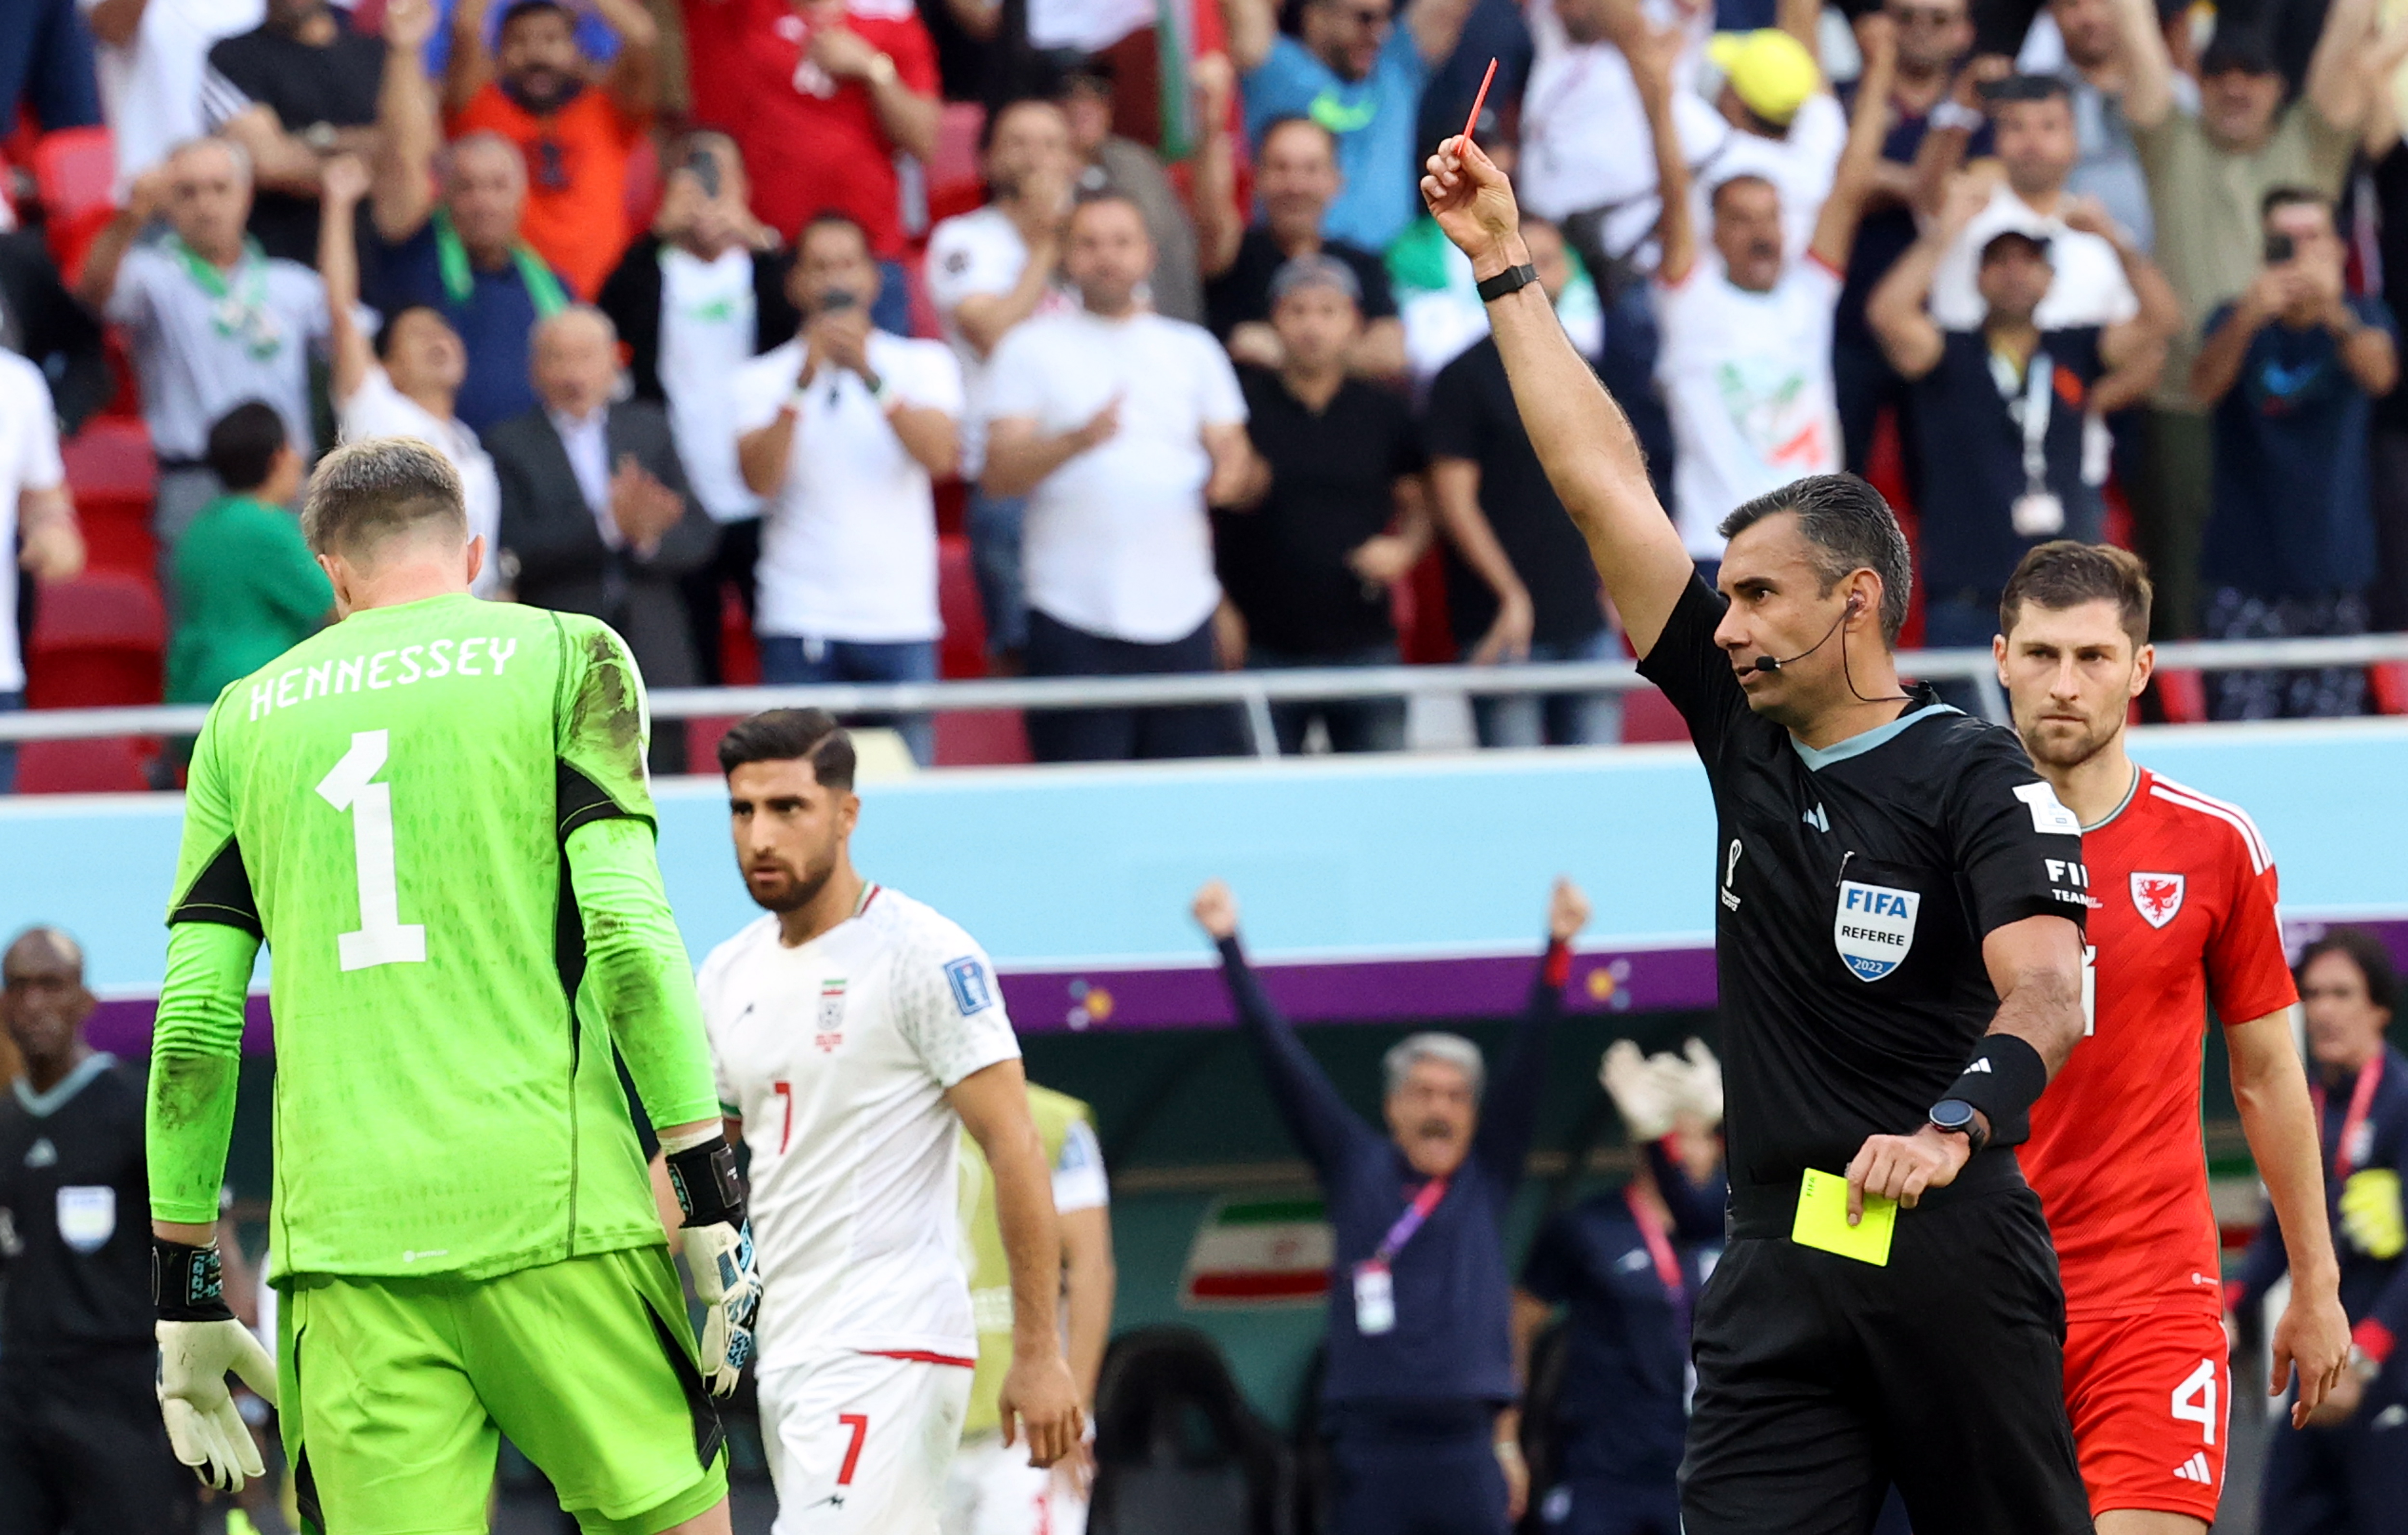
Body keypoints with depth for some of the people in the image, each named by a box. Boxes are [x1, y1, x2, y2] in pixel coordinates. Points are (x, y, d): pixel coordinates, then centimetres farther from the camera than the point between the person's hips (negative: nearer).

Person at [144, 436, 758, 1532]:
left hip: (343, 1235, 3)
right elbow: (628, 935, -5)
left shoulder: (248, 718, 16)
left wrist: (182, 1290, 16)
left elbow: (192, 1027, 11)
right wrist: (711, 1195, -4)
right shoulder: (563, 658, 8)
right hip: (549, 1206, -3)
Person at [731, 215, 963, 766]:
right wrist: (804, 382, -18)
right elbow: (761, 478, -9)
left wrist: (869, 375, -20)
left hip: (902, 622, 1)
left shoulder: (923, 364, 9)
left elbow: (940, 456, -9)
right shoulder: (762, 380, 7)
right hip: (799, 620, -1)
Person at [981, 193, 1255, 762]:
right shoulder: (1033, 348, 7)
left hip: (1181, 613, 3)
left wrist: (1233, 475, -10)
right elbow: (999, 475, -2)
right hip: (1076, 618, -3)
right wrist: (1076, 441, -20)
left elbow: (1234, 453, 14)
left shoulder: (1193, 349, 17)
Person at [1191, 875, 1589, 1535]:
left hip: (1467, 1446, 1)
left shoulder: (1487, 1177, 11)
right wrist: (1228, 945, 5)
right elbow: (1283, 1061, 8)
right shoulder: (1356, 1171, 10)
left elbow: (1529, 1061, 5)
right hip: (1370, 1443, -1)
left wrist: (1558, 949, -5)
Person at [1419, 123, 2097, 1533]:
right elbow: (1606, 488, 14)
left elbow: (2047, 993, -20)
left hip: (1948, 1254, -5)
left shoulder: (1978, 779, -6)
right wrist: (1505, 268, 14)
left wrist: (1952, 1129, -39)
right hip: (1778, 1261, 5)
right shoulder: (1748, 736, 12)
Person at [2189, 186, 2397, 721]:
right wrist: (2246, 320, -39)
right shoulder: (2235, 321, 2)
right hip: (2248, 570, -1)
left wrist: (2336, 315, -41)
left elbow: (2380, 375, -19)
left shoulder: (2362, 317, 4)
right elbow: (2204, 386, -19)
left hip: (2333, 566, 1)